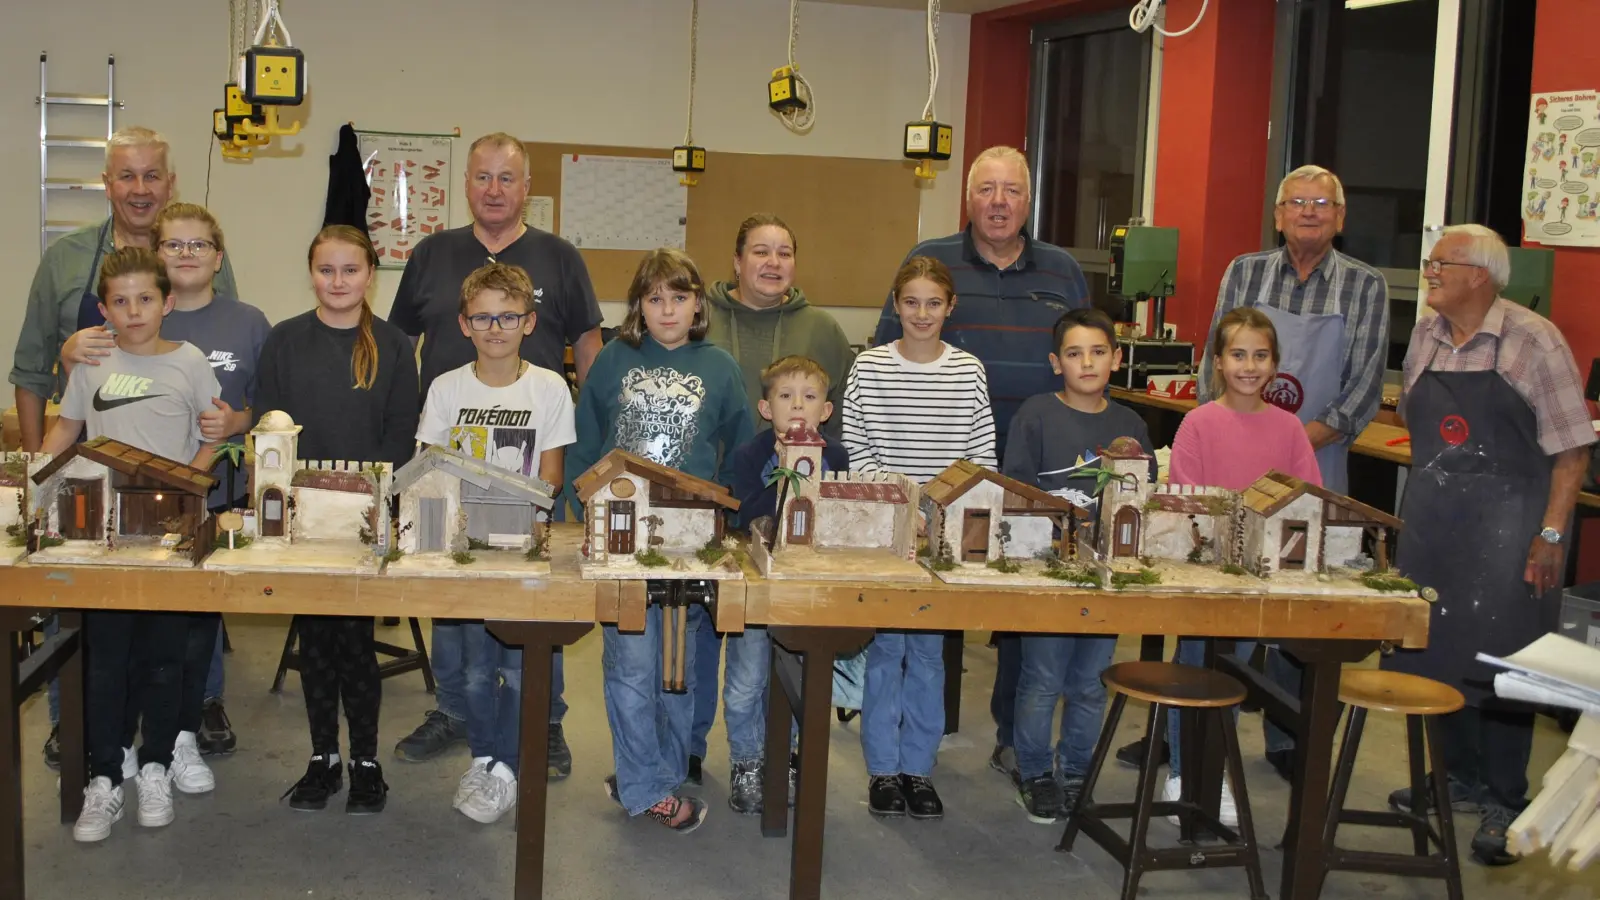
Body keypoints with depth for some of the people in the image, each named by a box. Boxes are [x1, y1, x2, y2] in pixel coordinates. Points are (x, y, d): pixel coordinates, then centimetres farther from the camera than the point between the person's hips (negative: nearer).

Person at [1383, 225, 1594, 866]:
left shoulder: (1533, 340, -10)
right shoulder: (1425, 337, 7)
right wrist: (1415, 515, 14)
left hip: (1506, 525, -6)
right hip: (1432, 524, 6)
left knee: (1499, 658, -2)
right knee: (1437, 646, 11)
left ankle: (1505, 801, 10)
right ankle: (1459, 776, 28)